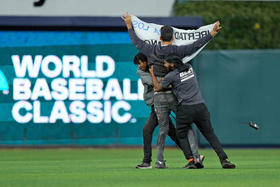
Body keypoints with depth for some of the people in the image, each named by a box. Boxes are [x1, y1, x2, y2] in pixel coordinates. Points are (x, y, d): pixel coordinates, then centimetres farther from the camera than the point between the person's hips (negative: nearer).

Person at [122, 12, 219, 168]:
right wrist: (212, 34, -10)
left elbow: (137, 42, 16)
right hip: (175, 95, -2)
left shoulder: (152, 51, 1)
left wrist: (130, 27, 30)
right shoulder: (176, 51, -8)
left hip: (159, 97, 2)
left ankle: (160, 160, 2)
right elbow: (196, 46, -13)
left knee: (163, 129, 9)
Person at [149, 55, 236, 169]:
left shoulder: (171, 76, -3)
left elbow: (157, 88, 13)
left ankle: (191, 160, 0)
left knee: (181, 135, 15)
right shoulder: (189, 67, 13)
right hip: (201, 106, 4)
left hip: (185, 109, -4)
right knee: (210, 134, 8)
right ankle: (224, 159, -6)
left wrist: (152, 74, 25)